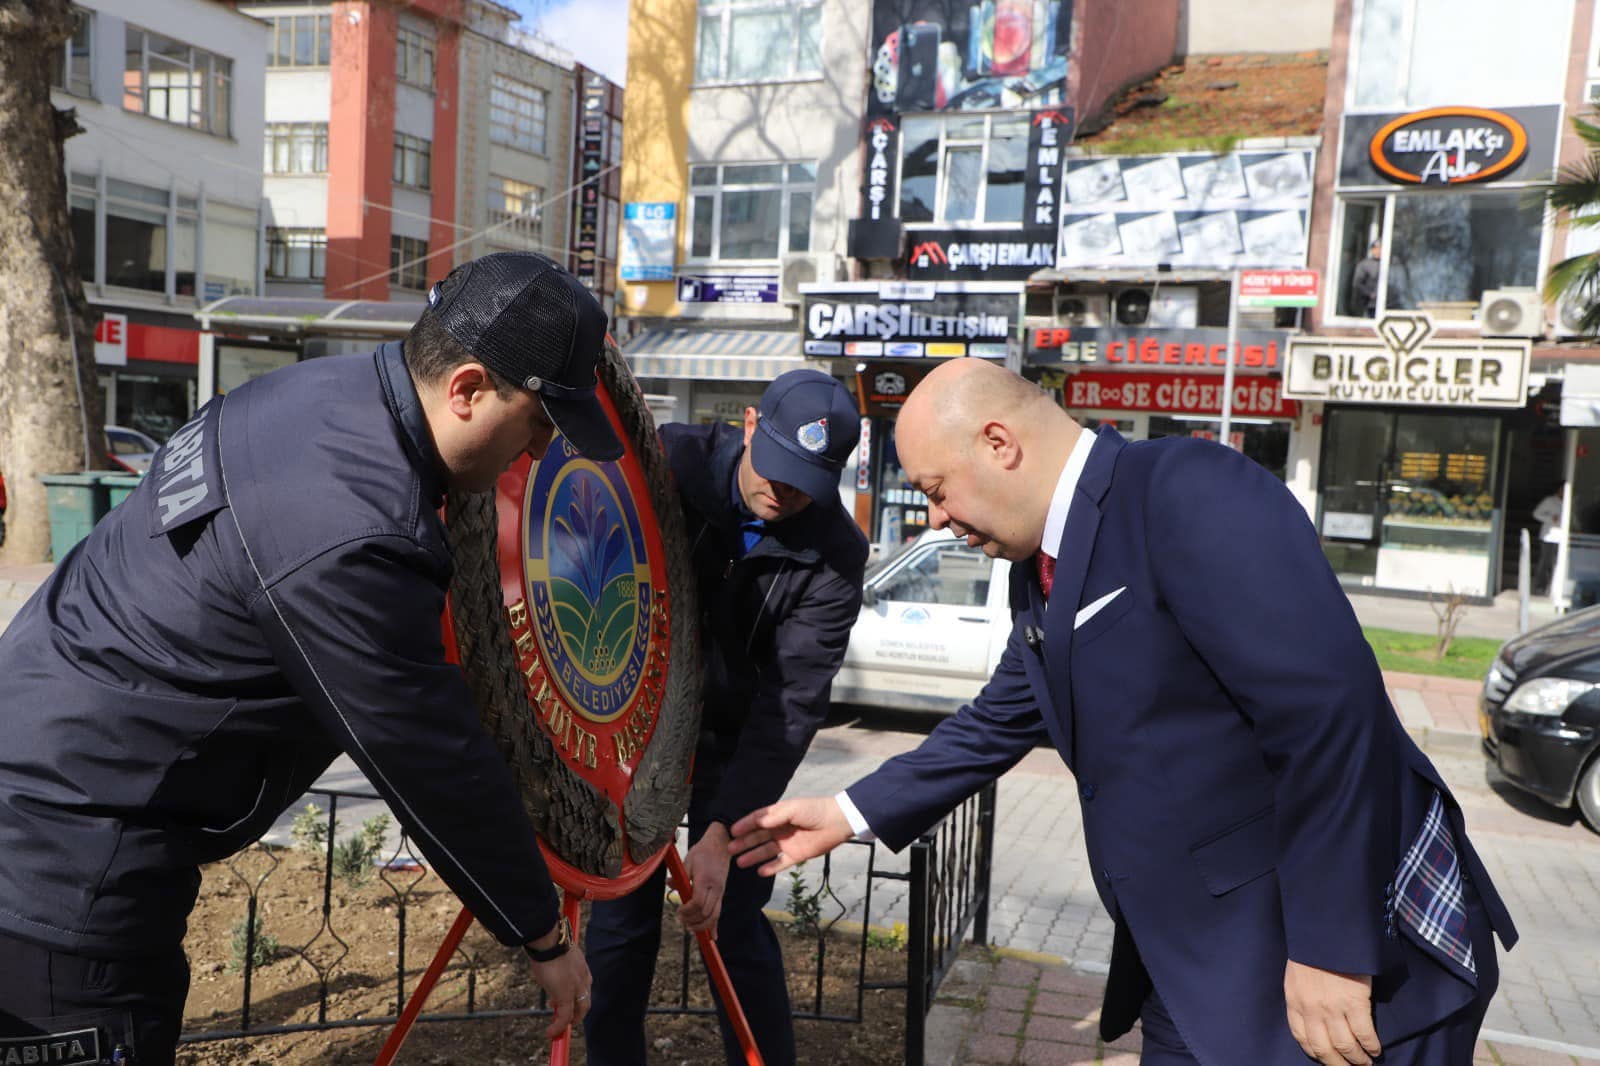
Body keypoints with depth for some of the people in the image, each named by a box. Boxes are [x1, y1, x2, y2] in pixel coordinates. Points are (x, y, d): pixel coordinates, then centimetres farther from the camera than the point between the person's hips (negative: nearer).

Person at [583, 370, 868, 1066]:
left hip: (735, 741, -1)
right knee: (619, 918, 6)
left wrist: (723, 831, -28)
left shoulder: (834, 555, -19)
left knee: (734, 927, 0)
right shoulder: (668, 461, -16)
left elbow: (793, 702, -22)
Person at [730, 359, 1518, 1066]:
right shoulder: (1040, 570, 8)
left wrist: (1330, 950, -24)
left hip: (1341, 954, -8)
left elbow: (1329, 707, -26)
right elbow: (997, 725, 19)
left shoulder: (1192, 491, -20)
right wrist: (849, 813, 16)